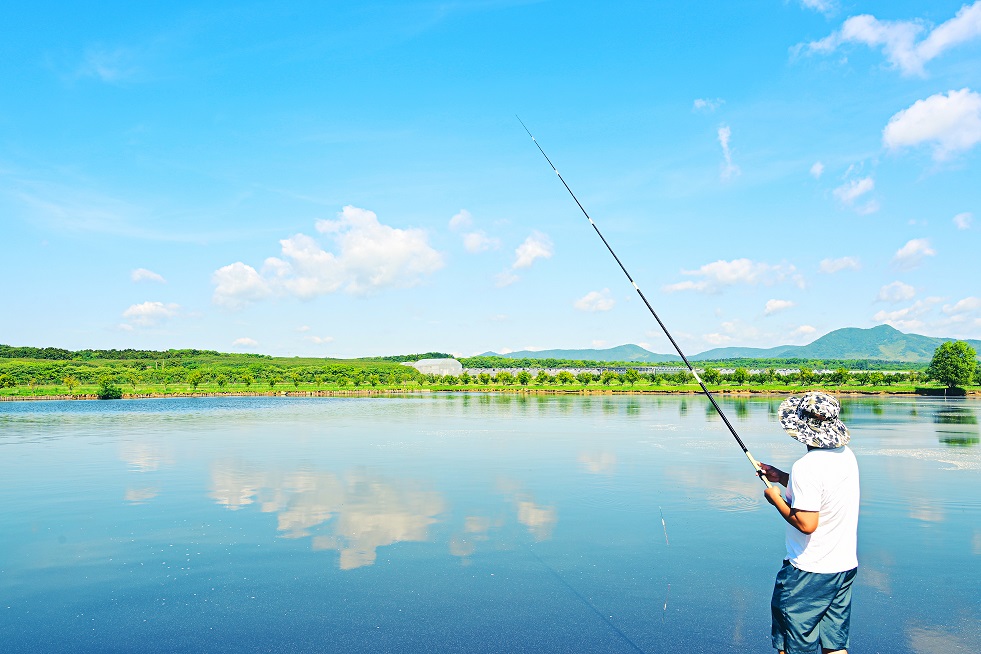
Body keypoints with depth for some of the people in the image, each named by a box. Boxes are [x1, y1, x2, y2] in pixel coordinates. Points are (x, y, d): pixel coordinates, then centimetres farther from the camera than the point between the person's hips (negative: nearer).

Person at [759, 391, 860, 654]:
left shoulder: (806, 467, -25)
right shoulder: (847, 455, 2)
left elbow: (807, 524, -26)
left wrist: (777, 499, -12)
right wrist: (782, 477, 15)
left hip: (809, 572, -8)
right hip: (845, 566, 8)